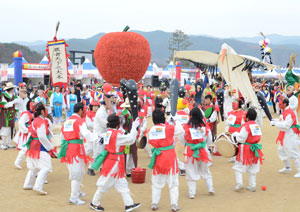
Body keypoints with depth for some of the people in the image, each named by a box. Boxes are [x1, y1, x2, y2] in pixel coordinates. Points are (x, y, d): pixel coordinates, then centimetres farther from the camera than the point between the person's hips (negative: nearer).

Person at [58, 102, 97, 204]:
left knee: (76, 172, 23)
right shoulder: (79, 121, -9)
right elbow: (86, 133, -24)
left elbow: (63, 134, 20)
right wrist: (97, 138, -26)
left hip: (67, 148, 8)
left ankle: (77, 191, 35)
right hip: (76, 148, -8)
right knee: (77, 173, -3)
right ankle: (74, 197, -1)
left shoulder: (67, 121, 15)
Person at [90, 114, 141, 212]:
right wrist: (134, 127, -12)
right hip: (114, 162, -10)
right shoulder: (117, 134, -22)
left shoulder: (109, 132, 5)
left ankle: (129, 204, 17)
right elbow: (130, 139, -20)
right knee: (105, 183, 4)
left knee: (121, 183, 12)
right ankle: (94, 203, 19)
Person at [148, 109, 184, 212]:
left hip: (158, 157, 3)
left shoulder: (151, 130, -1)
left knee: (156, 183, 17)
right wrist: (174, 122, 19)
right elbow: (181, 131, 4)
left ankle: (154, 203, 19)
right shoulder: (169, 127, -10)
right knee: (173, 183, 7)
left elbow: (150, 141, 8)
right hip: (170, 157, -3)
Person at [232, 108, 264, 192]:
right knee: (253, 168, 16)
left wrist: (234, 135, 1)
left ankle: (239, 183, -6)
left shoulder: (246, 126, -17)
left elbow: (240, 138, -18)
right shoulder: (257, 126, 6)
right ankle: (252, 185, 19)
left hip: (245, 149, -7)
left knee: (238, 167, 4)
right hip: (255, 149, 7)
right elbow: (258, 137, 12)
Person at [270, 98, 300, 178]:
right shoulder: (285, 111, 9)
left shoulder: (289, 113, -23)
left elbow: (286, 125, -28)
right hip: (284, 135, 11)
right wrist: (275, 120, 5)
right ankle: (287, 167, 34)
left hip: (290, 136, -11)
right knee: (281, 151, 20)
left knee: (293, 154, -6)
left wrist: (275, 123, -22)